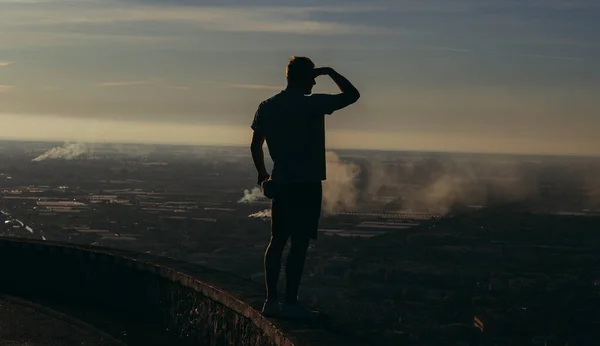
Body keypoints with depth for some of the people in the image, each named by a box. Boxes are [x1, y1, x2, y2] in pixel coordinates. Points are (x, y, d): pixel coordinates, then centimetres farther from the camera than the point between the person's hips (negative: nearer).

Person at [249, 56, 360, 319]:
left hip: (280, 183, 6)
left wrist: (263, 175, 24)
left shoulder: (267, 107, 7)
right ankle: (290, 303, -3)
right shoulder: (313, 104, -10)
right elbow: (352, 95, -3)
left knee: (277, 241, 10)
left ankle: (271, 300, 11)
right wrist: (330, 72, 7)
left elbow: (255, 145, 12)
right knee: (299, 244, -4)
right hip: (306, 184, -6)